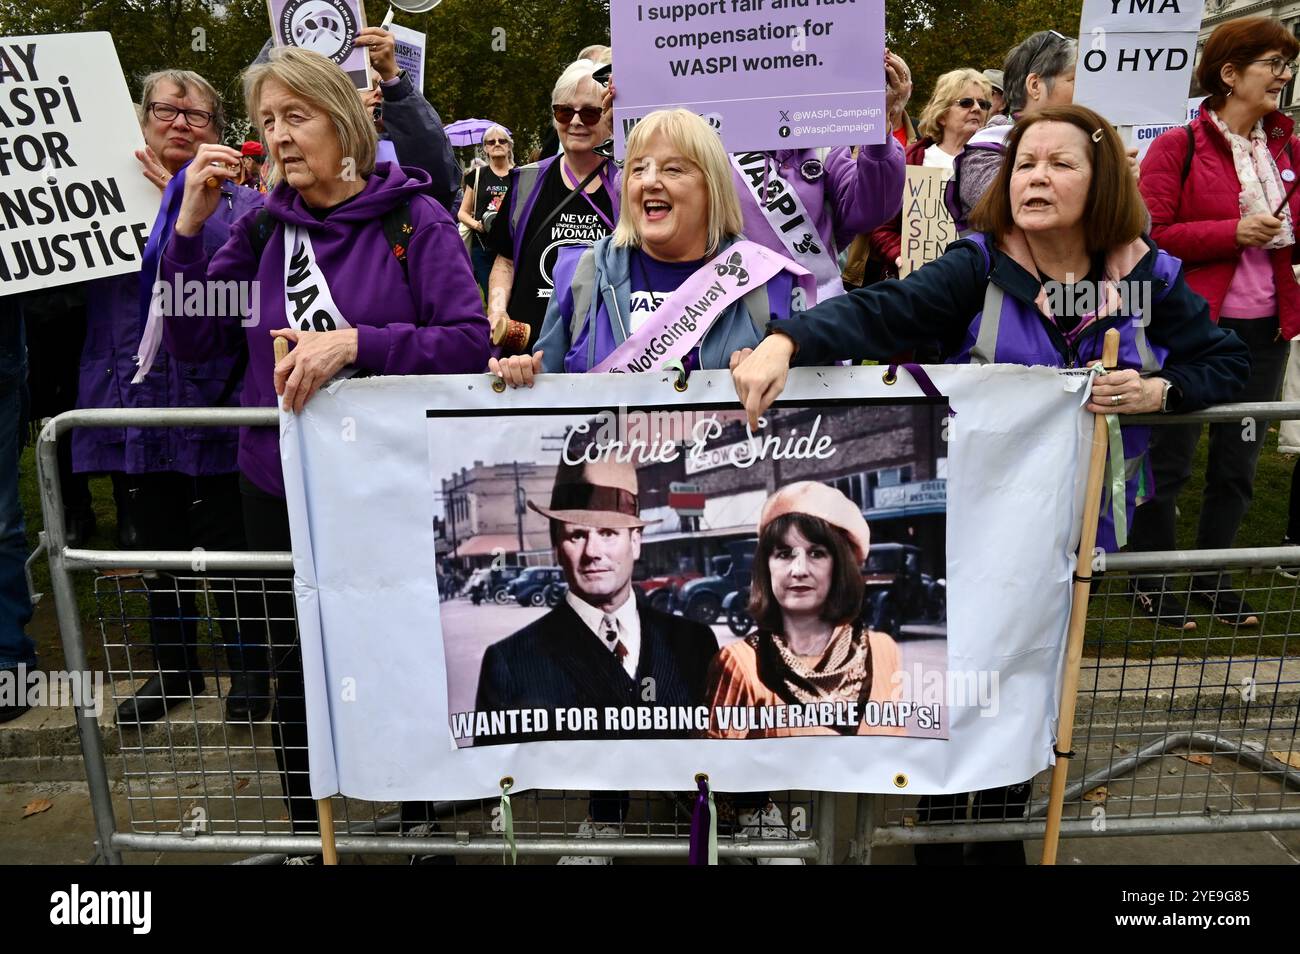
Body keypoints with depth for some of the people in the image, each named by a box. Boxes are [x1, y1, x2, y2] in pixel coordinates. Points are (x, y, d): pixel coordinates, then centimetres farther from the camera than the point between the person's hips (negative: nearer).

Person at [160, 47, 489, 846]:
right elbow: (194, 343, 2)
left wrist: (354, 341, -27)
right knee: (297, 673, 16)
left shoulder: (413, 218, -7)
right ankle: (305, 832, 39)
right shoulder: (262, 228, 4)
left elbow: (471, 343, -17)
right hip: (280, 489, 4)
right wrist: (189, 228, -7)